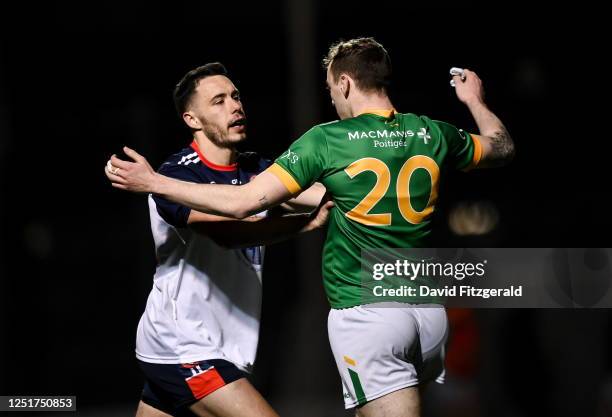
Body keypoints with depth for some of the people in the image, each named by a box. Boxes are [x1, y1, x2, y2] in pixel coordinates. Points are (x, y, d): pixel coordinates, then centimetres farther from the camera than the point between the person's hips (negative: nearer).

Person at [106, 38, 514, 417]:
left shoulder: (327, 141, -9)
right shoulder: (433, 134, 5)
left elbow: (242, 202, -13)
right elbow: (502, 147, 25)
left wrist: (152, 182, -5)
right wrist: (476, 102, 44)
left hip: (363, 314, -5)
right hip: (428, 310, 6)